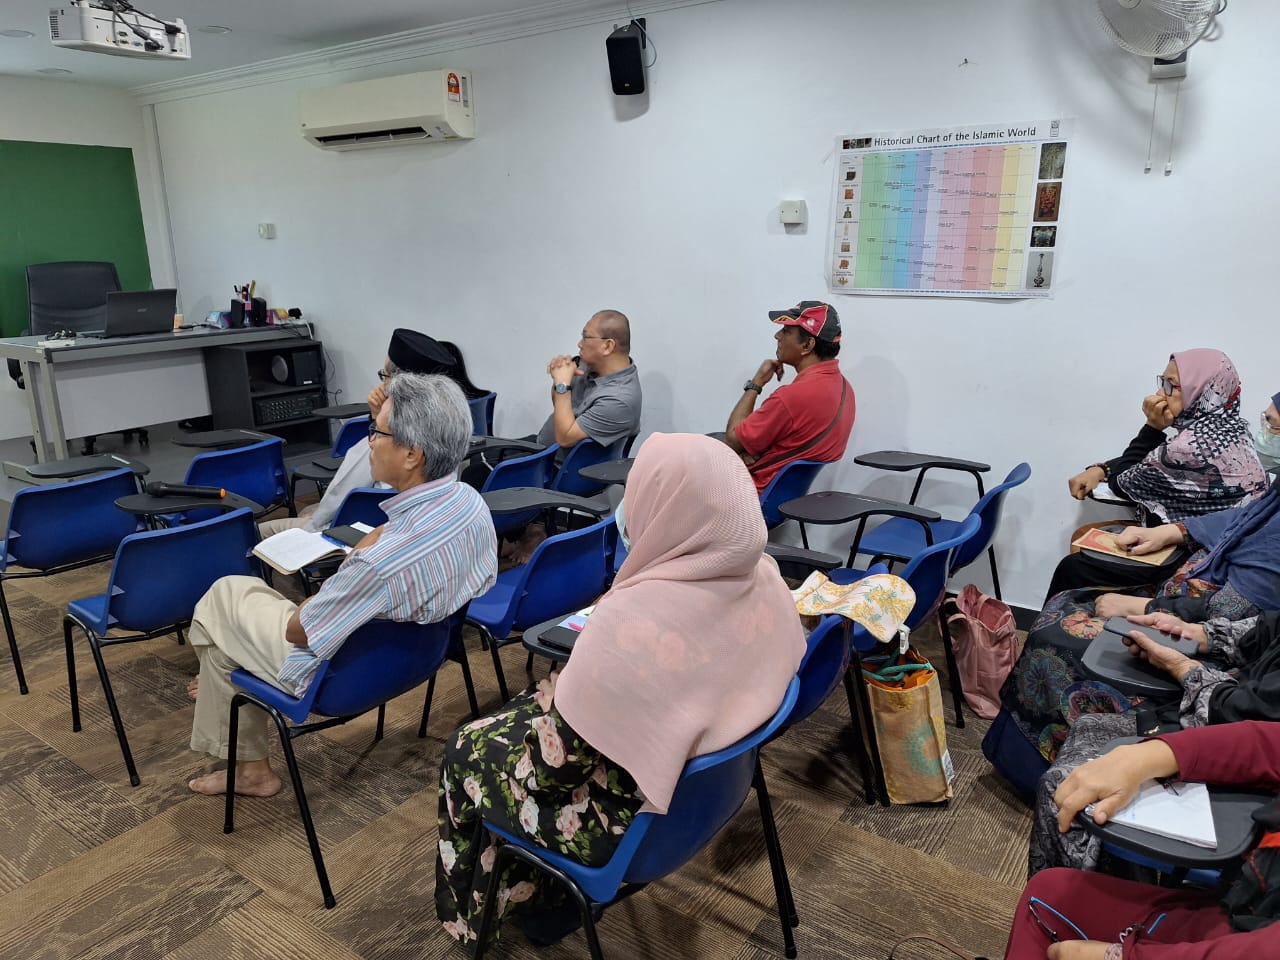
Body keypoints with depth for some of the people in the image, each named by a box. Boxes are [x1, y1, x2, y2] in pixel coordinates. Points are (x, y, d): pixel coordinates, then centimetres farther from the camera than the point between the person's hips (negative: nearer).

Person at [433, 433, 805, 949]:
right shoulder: (764, 578, -12)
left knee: (466, 753, 18)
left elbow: (559, 761, -23)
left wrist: (550, 695, -4)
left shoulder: (633, 619, -35)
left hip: (632, 820, -7)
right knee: (525, 716, 26)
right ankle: (537, 884, 41)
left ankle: (492, 904, 41)